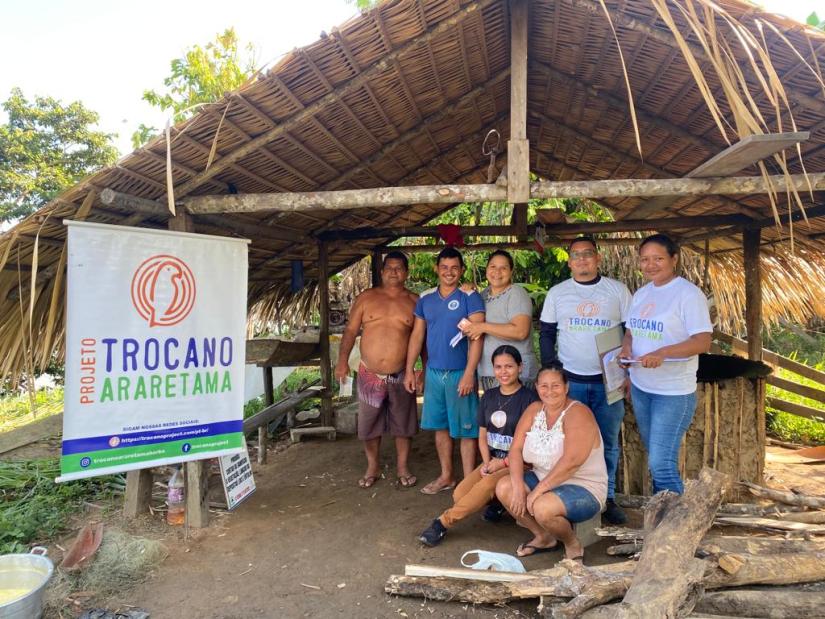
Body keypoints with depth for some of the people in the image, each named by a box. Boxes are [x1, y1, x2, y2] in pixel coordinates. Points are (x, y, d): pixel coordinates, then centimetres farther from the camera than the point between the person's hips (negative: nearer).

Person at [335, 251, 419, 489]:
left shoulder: (414, 301, 2)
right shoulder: (366, 298, 2)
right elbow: (351, 331, 1)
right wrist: (342, 361, -8)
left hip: (401, 376, 0)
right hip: (369, 375, 1)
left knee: (402, 423, 9)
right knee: (369, 423, 10)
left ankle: (403, 467, 27)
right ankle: (373, 467, 29)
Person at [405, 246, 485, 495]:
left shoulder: (469, 298, -7)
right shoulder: (425, 301, 9)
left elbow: (477, 337, -12)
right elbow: (417, 336, 11)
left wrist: (469, 374, -19)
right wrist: (409, 370, 6)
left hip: (460, 373, -5)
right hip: (433, 372, 5)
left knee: (465, 429, 2)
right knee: (440, 426, 13)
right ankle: (446, 476, 27)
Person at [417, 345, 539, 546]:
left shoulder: (529, 398, -8)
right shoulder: (489, 397, 10)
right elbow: (482, 435, 12)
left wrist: (504, 462, -15)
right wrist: (487, 462, -5)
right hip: (493, 461, 5)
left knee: (487, 484, -33)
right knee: (460, 494, -19)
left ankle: (442, 523, -24)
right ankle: (497, 503, 5)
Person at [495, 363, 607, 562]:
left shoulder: (577, 413, -19)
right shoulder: (534, 410, 1)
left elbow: (571, 461, -30)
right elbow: (516, 449, -2)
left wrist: (537, 491, -27)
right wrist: (518, 485, -18)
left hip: (584, 488, -7)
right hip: (543, 480, 7)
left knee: (542, 508, -32)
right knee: (503, 488, -12)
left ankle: (572, 544, 2)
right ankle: (544, 537, 9)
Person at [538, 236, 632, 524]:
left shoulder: (617, 290, 3)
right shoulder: (557, 293, 5)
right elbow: (546, 334, 8)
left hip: (608, 380, 0)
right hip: (570, 380, 0)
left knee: (608, 443, 8)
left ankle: (607, 498, 23)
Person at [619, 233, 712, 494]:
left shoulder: (688, 294, -13)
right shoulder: (641, 294, 9)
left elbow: (703, 342, -19)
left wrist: (662, 353, -32)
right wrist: (626, 347, -6)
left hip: (674, 392, -7)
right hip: (640, 387, 7)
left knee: (662, 463, -9)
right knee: (655, 457, 19)